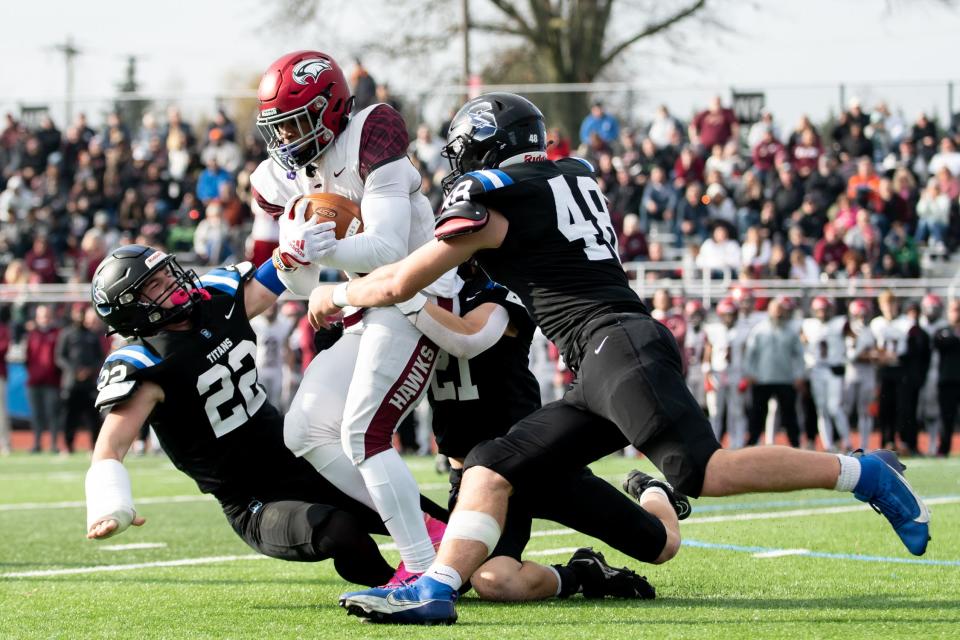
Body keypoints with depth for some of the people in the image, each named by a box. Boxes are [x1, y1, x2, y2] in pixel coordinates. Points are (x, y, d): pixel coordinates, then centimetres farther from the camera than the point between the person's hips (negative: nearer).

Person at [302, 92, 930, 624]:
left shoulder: (489, 196, 1)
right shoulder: (576, 173, 23)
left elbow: (401, 283, 6)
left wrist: (338, 295, 24)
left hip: (620, 343, -9)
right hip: (599, 378, 9)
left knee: (702, 471, -22)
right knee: (491, 468, 2)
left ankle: (861, 473, -17)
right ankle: (436, 588, -13)